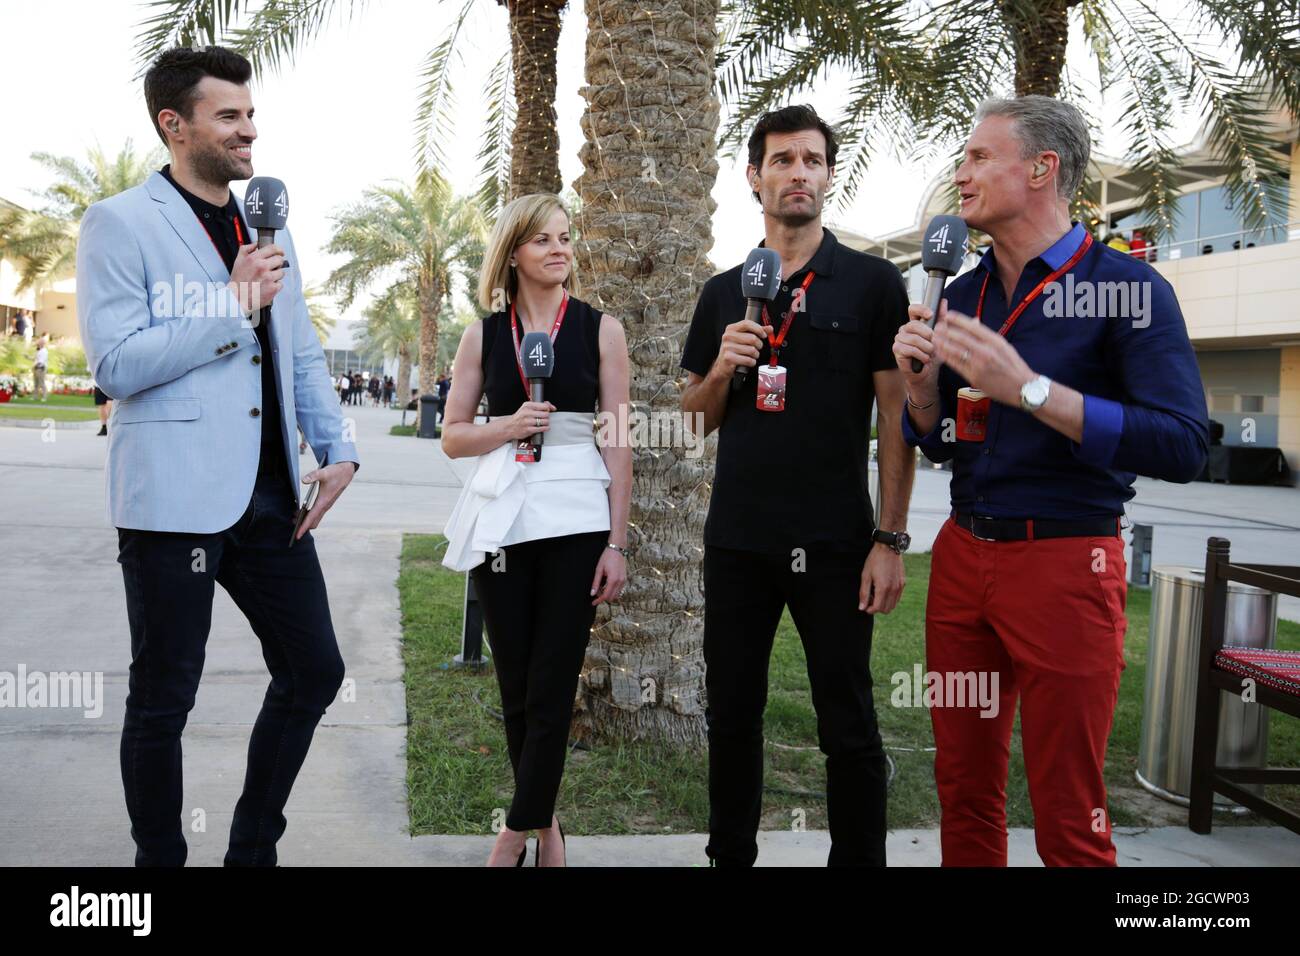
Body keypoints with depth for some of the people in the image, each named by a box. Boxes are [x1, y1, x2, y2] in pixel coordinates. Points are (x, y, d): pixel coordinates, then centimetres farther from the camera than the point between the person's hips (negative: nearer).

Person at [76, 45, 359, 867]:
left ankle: (253, 850, 29)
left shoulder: (270, 229, 16)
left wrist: (337, 447, 5)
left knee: (314, 672, 11)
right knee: (163, 701, 4)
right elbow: (115, 363, -13)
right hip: (176, 498, -6)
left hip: (270, 497, 7)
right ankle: (160, 859, 24)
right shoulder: (121, 224, -4)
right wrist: (234, 307, -14)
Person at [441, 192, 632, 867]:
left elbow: (618, 442, 0)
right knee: (515, 684, 8)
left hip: (576, 521, -2)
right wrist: (509, 426, -11)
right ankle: (545, 823, 25)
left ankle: (517, 832, 12)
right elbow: (452, 437, 9)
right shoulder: (484, 335, 7)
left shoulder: (601, 329, 3)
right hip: (501, 522, 2)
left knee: (551, 687, -1)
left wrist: (617, 543, -5)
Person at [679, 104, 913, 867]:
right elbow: (696, 421, 13)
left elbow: (898, 417, -4)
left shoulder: (873, 283, -1)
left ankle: (860, 859, 22)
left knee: (849, 729, 6)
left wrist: (891, 539, -11)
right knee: (732, 716, 12)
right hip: (736, 541, 4)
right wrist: (721, 369, -8)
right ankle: (730, 854, 28)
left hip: (834, 544, -3)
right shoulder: (723, 293, 10)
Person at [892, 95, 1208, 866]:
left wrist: (1028, 388, -25)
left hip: (1063, 563, -6)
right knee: (965, 788, 14)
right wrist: (922, 381, -6)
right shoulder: (966, 292, 10)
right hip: (963, 556, 6)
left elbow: (1183, 447, -19)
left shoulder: (1125, 285, -9)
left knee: (1068, 818, 3)